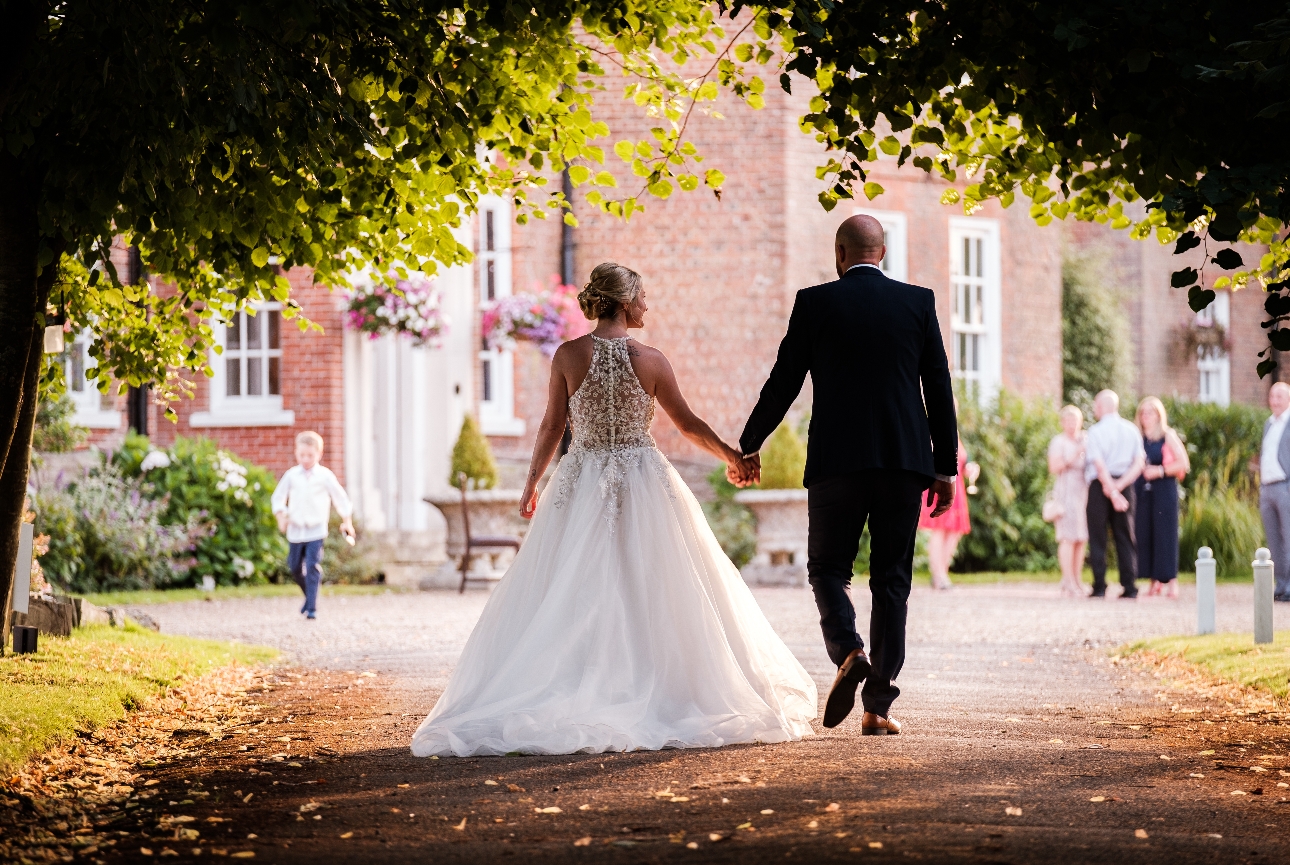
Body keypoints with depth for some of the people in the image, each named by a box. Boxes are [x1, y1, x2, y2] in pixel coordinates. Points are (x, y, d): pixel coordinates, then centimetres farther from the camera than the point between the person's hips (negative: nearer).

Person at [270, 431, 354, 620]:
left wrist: (347, 521, 4)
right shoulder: (291, 475, 1)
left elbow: (340, 498, 4)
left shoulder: (325, 476, -3)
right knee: (295, 568, 12)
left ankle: (311, 608, -10)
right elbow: (278, 497, 8)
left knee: (313, 568, -12)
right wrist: (281, 516, -7)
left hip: (316, 530, -3)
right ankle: (309, 596, 36)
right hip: (295, 531, 3)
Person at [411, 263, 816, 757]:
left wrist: (532, 484, 13)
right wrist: (731, 454, 20)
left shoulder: (568, 356, -5)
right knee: (655, 599, 6)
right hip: (644, 485, -1)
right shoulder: (650, 360, -6)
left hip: (582, 484, 1)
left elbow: (552, 427, 0)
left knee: (569, 601, 4)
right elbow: (688, 424, 4)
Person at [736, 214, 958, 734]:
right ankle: (879, 706, 4)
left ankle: (848, 652, -17)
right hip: (904, 460, 2)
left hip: (836, 459, -2)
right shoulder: (918, 302, 6)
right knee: (892, 579, 7)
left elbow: (782, 384, 2)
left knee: (828, 568, 11)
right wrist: (945, 467, 11)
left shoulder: (815, 303, 0)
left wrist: (747, 448, 15)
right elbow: (939, 387, 5)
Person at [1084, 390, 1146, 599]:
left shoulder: (1096, 431, -7)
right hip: (1125, 485, 4)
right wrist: (1120, 484, -9)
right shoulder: (1132, 430, 8)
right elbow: (1139, 463, -1)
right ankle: (1130, 587, 2)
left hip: (1100, 486, -4)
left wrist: (1113, 492, -16)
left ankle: (1099, 587, -3)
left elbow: (1100, 466, -16)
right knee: (1125, 538, 8)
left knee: (1098, 539, 2)